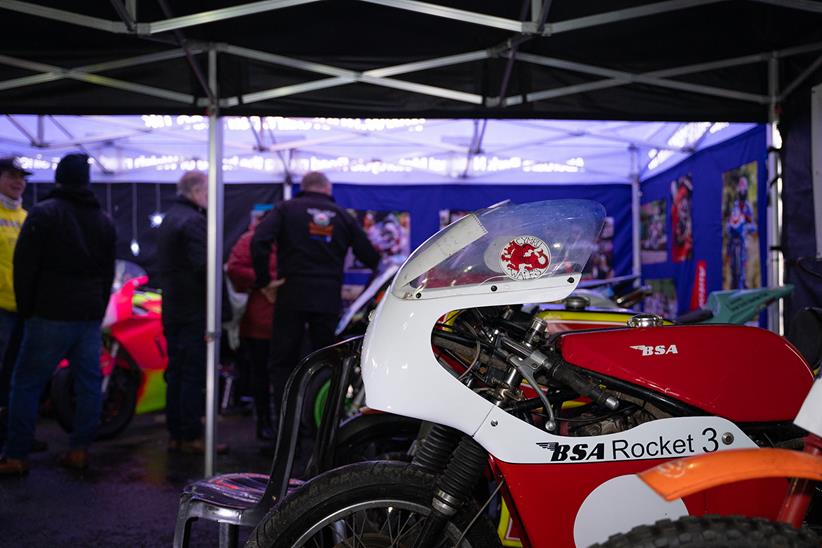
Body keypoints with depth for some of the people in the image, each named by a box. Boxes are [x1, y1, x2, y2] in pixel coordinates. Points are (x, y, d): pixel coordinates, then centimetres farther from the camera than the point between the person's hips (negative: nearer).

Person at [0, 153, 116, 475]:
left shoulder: (44, 213, -6)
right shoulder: (104, 220, 15)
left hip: (50, 315, -5)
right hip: (90, 316, 5)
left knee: (26, 383, 1)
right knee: (89, 382, 8)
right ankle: (79, 450, 8)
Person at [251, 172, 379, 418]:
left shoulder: (286, 209, 4)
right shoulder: (342, 215, 10)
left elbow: (259, 242, -13)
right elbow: (370, 257, 7)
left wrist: (264, 281, -6)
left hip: (292, 295, -2)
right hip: (329, 300, 2)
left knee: (283, 361, 6)